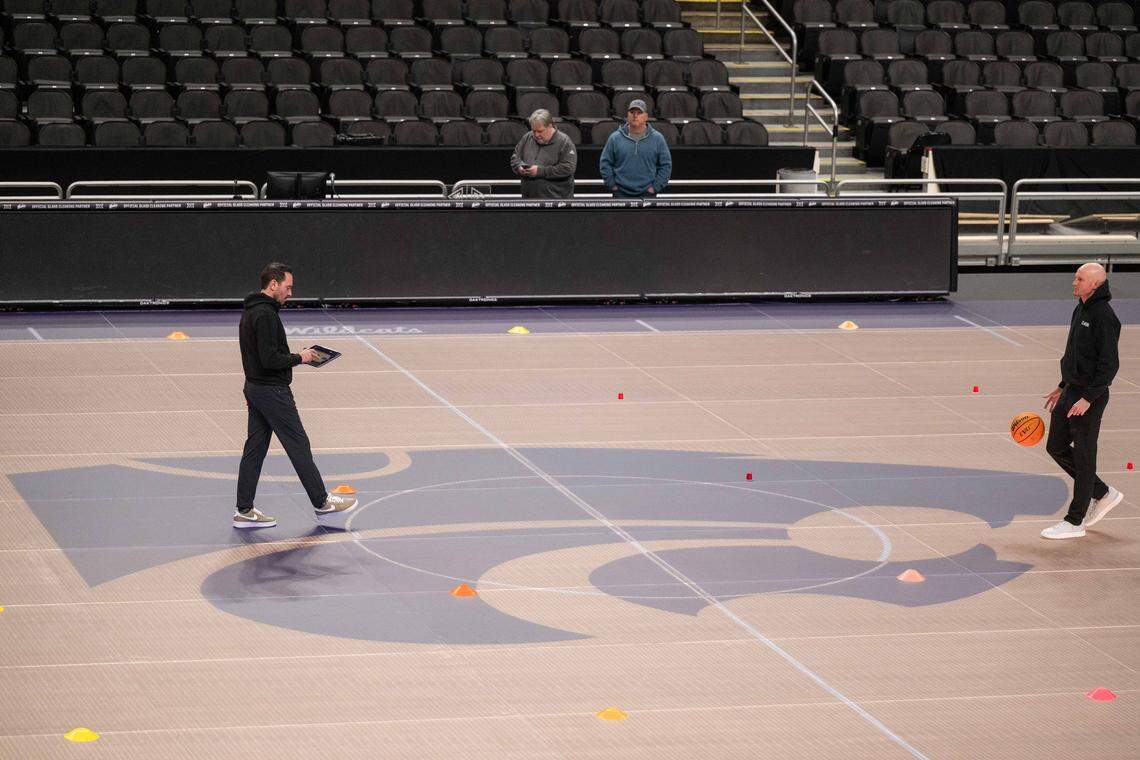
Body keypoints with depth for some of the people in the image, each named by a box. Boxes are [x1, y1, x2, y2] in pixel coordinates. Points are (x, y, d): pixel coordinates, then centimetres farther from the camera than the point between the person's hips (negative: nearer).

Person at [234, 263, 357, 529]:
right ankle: (322, 503, 9)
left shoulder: (250, 311, 13)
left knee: (255, 448, 10)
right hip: (272, 392, -10)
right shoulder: (265, 314, -20)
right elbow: (270, 359, -25)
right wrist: (299, 358, -12)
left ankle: (244, 511, 11)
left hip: (254, 387, 10)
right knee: (298, 446, 0)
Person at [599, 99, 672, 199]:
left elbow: (666, 165, 6)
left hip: (647, 194, 0)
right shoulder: (615, 138, 3)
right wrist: (611, 184, -1)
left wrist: (656, 187, -3)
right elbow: (605, 163, 8)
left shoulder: (657, 138, 3)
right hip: (621, 194, 0)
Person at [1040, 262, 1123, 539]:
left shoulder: (1104, 317, -18)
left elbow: (1109, 365, -21)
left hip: (1089, 397, -10)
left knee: (1083, 455, 0)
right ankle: (1103, 494, 26)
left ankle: (1075, 522, 8)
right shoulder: (1081, 310, 11)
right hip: (1071, 392, 10)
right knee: (1057, 447, 14)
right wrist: (1062, 388, 21)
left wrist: (1088, 399, -23)